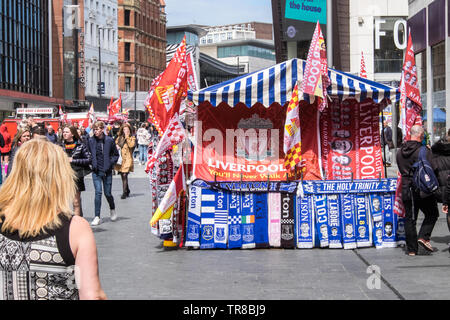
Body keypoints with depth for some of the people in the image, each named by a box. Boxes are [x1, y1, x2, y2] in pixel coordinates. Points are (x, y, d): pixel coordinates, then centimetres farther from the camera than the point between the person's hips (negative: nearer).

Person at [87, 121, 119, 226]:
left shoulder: (109, 140, -4)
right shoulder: (90, 141, 0)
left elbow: (116, 155, 6)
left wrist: (110, 163, -6)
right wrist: (92, 163, 2)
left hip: (107, 171, -1)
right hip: (96, 171, 1)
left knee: (107, 193, 6)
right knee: (98, 192, -8)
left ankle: (112, 209, 36)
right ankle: (97, 217, -3)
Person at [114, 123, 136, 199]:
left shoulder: (132, 138, 0)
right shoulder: (119, 137, 13)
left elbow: (131, 145, -18)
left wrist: (127, 137, -13)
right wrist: (116, 146, -1)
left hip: (127, 159, -5)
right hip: (120, 158, 5)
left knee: (124, 175, -14)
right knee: (122, 175, 11)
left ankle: (125, 192, -10)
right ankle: (127, 190, 28)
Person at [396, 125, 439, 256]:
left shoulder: (400, 152, 9)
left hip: (406, 189, 6)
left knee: (409, 218, 8)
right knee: (432, 213, 12)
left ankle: (412, 249, 9)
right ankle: (423, 237, -4)